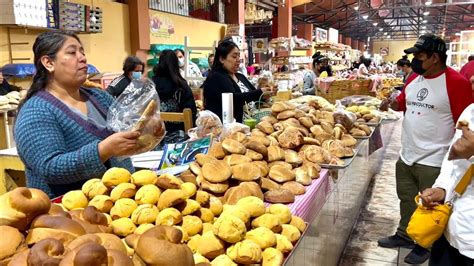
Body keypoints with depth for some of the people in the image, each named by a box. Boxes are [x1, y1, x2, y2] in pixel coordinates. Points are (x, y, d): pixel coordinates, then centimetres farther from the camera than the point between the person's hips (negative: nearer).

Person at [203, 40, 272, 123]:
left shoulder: (241, 77, 18)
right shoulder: (215, 78, -7)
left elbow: (257, 96, 17)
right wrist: (260, 92, -24)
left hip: (243, 123, 7)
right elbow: (233, 99, -21)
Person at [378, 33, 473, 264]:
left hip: (433, 161, -7)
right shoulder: (414, 78, 6)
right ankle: (404, 235, 39)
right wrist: (392, 103, -1)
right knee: (407, 200, 21)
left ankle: (425, 245, 29)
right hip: (406, 155, 7)